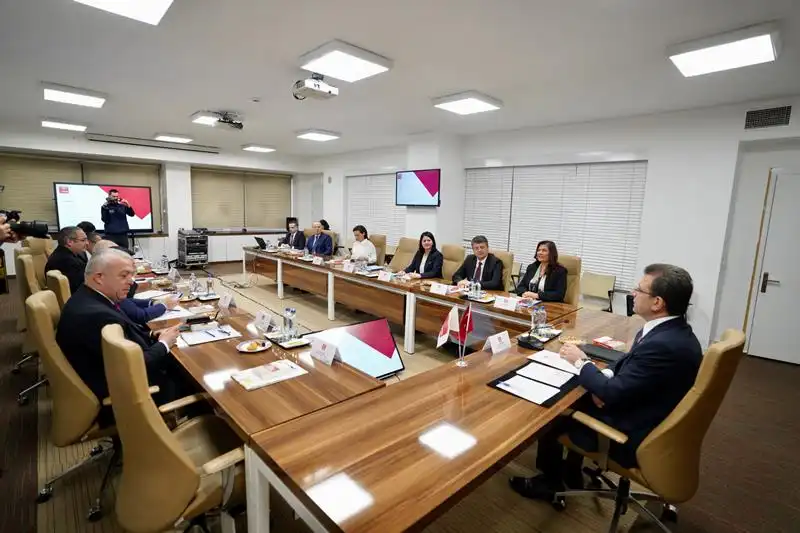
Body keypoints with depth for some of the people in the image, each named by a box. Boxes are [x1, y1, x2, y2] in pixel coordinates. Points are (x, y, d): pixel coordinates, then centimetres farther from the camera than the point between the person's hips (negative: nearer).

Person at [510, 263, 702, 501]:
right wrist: (605, 376, -8)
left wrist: (581, 362, -12)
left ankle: (550, 483, 29)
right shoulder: (672, 330, -3)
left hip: (635, 436, -9)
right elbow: (631, 361, 10)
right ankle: (571, 472, 31)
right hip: (640, 410, 9)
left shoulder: (663, 345, -34)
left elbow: (613, 394, -27)